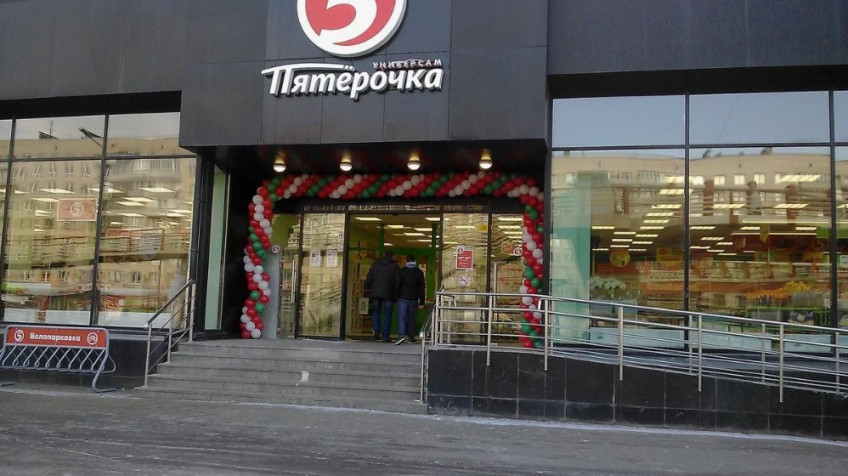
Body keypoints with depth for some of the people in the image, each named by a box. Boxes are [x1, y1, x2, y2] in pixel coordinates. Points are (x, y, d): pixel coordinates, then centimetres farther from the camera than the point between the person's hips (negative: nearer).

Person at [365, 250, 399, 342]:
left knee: (376, 312, 15)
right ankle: (385, 336, 1)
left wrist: (368, 288, 17)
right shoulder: (395, 266, 2)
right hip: (388, 293, -2)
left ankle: (377, 330, -3)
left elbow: (369, 278, 7)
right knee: (387, 315, 3)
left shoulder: (375, 264, 9)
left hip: (375, 293, 2)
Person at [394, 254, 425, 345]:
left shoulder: (402, 271, -2)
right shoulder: (419, 272, 3)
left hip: (402, 298, -2)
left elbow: (398, 285, -4)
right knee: (411, 318, 13)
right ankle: (411, 337, 16)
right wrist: (421, 302, 6)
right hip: (413, 299, 2)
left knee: (401, 317, -5)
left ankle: (401, 335, -22)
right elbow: (422, 288, 3)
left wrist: (396, 297, 2)